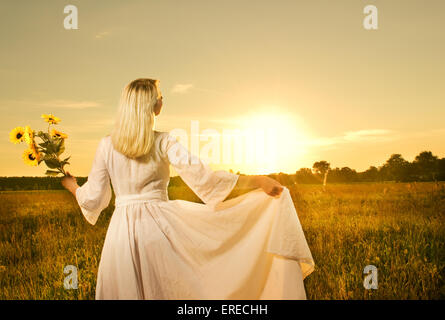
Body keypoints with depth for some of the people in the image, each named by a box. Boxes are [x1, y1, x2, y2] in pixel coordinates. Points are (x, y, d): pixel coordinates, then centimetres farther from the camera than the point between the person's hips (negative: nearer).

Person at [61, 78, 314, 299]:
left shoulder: (107, 145, 0)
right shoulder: (163, 143, -7)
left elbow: (93, 198, 3)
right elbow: (202, 176, -15)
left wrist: (72, 186, 26)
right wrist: (255, 181, -11)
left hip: (122, 230, 2)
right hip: (159, 225, -2)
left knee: (124, 292, 13)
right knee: (165, 289, 12)